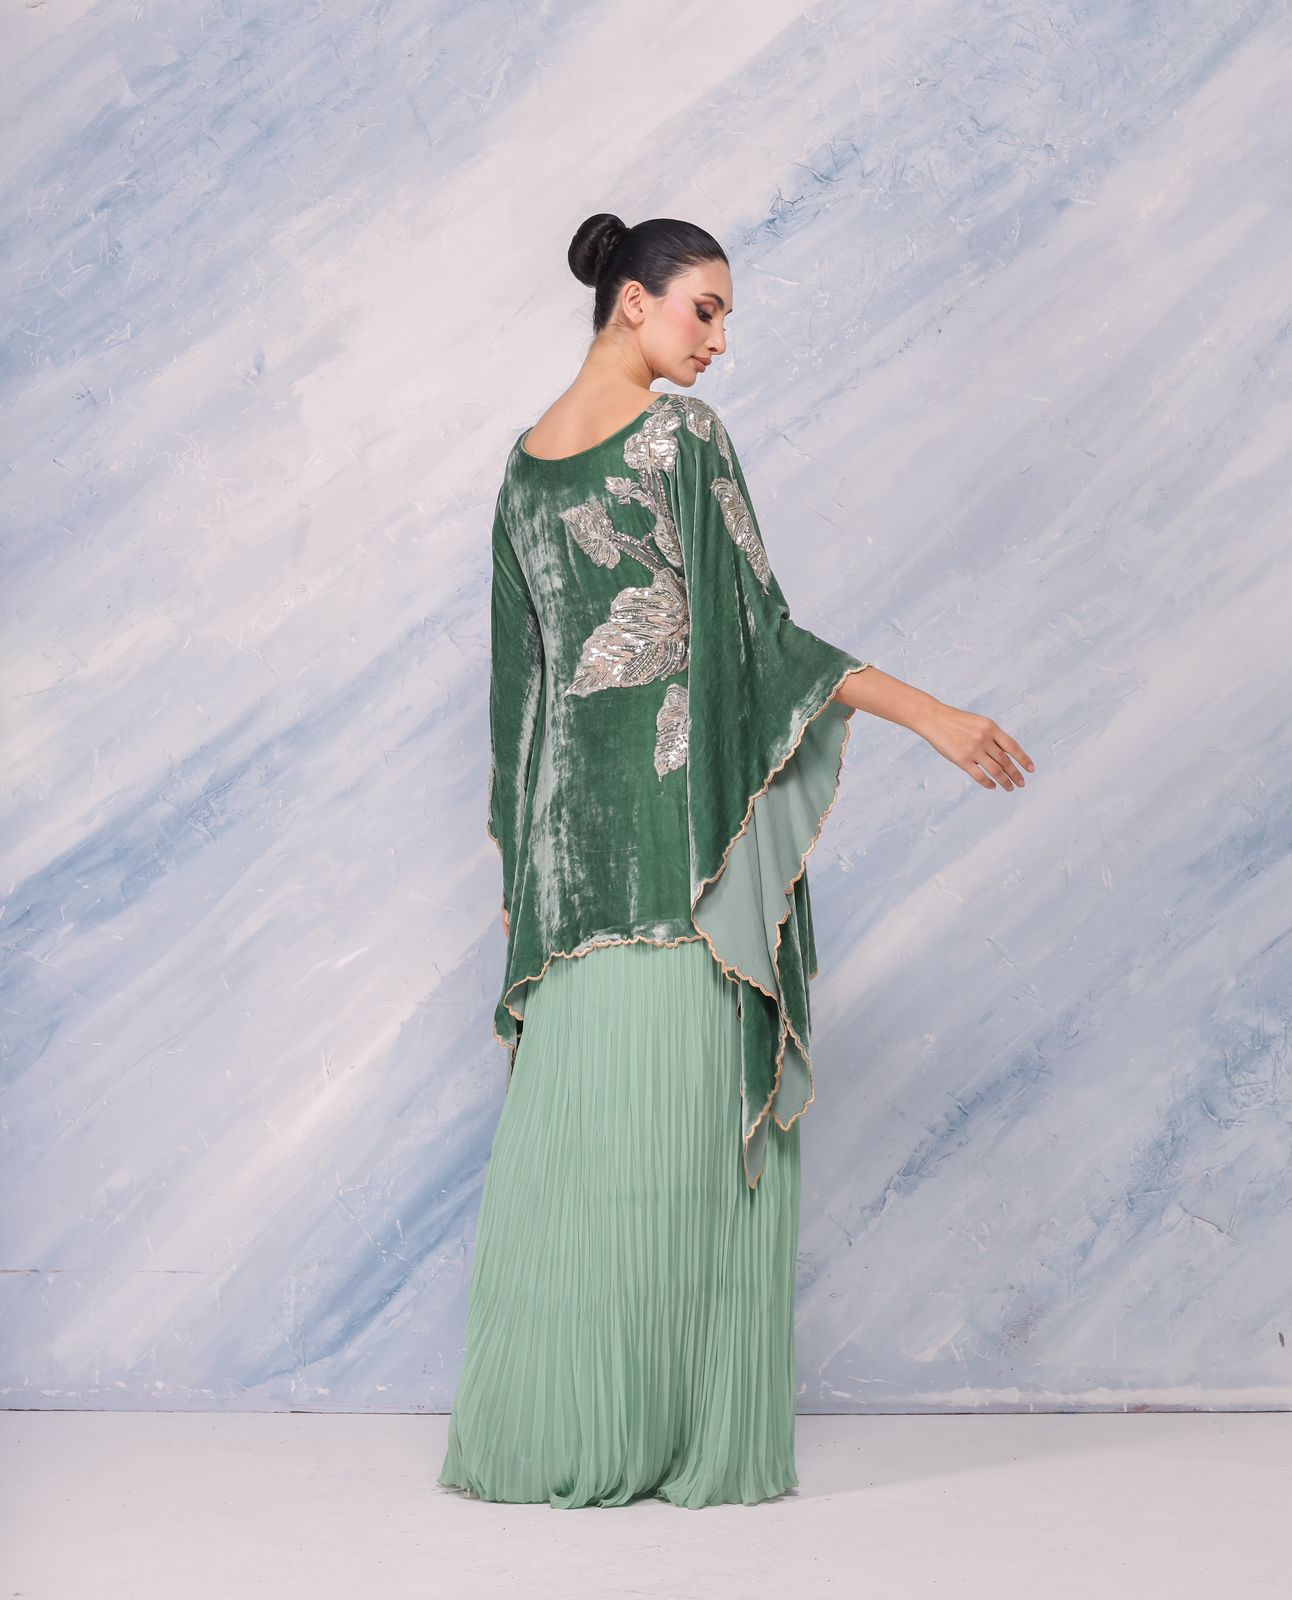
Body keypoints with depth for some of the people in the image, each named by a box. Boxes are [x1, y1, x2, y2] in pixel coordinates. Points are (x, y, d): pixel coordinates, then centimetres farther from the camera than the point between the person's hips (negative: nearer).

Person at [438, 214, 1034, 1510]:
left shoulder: (526, 462, 13)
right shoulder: (682, 432, -8)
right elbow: (754, 632, -13)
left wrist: (525, 855, 22)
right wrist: (926, 712, -9)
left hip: (577, 823, 7)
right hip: (693, 813, -6)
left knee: (574, 1129, 8)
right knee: (688, 1128, -2)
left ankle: (549, 1433, 13)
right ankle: (696, 1440, 4)